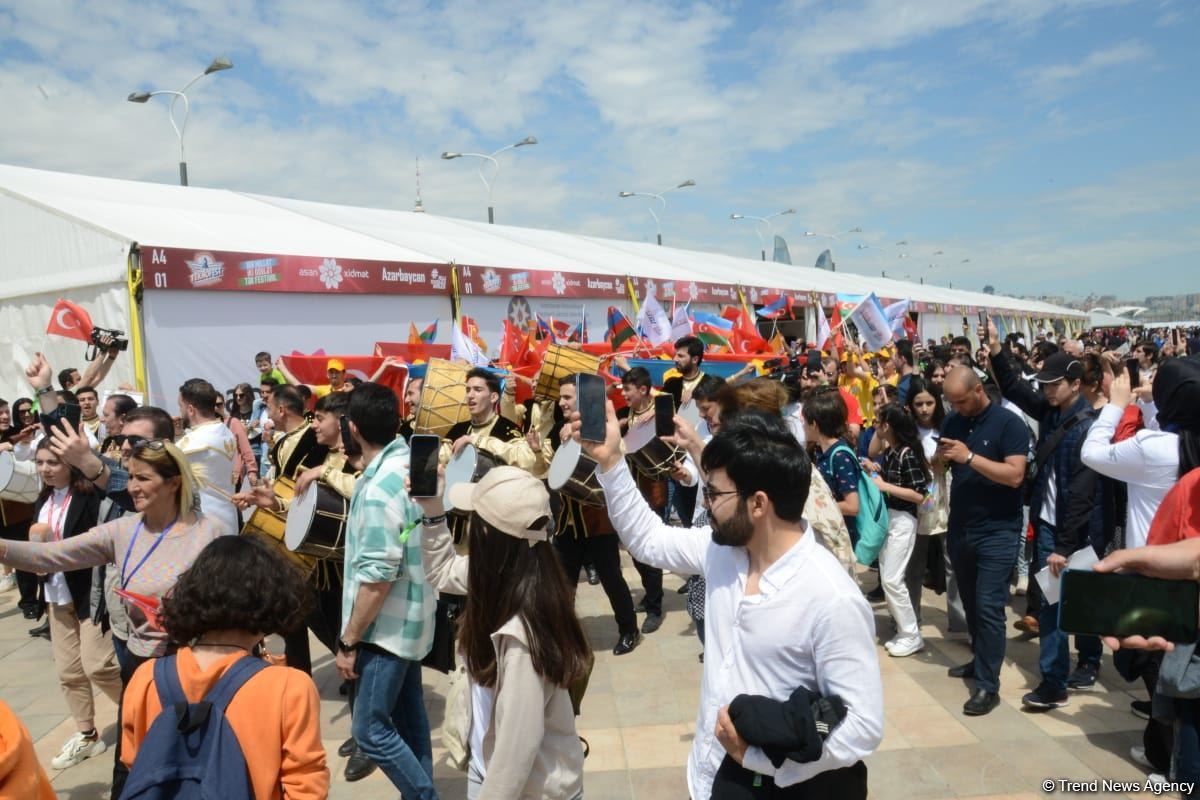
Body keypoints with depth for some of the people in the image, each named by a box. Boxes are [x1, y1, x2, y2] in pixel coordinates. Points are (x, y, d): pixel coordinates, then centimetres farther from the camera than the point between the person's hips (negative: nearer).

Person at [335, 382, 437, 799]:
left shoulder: (378, 489, -27)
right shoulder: (414, 462, -1)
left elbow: (377, 578, -26)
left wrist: (348, 642, -16)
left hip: (386, 627, -9)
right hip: (411, 619, 9)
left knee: (371, 730, 2)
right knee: (409, 716, 20)